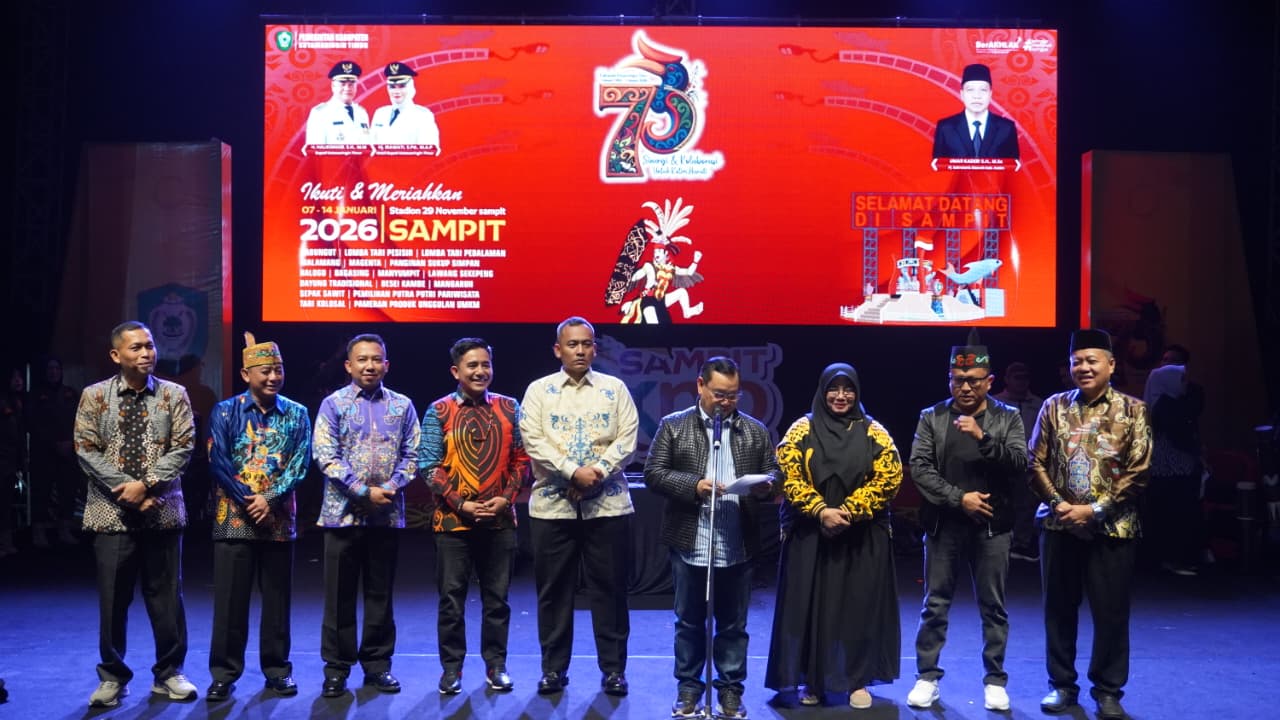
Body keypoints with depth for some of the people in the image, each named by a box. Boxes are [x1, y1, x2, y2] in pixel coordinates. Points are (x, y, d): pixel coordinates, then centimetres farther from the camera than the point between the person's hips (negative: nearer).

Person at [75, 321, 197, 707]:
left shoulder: (174, 394, 5)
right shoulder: (94, 396, 3)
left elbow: (183, 447, -2)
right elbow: (86, 451, -3)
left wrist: (146, 484, -14)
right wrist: (127, 490, -12)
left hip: (162, 510, 1)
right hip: (111, 511, 0)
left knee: (165, 594, 5)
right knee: (113, 596, 4)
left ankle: (168, 672, 17)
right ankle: (112, 676, 18)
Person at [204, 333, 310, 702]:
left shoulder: (297, 414, 6)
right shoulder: (225, 411, 2)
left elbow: (300, 464, -2)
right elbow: (218, 462, -6)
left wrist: (270, 499, -14)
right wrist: (248, 501, -13)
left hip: (279, 520, 2)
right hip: (234, 518, -1)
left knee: (277, 599, 8)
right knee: (230, 600, 1)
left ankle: (277, 670, 18)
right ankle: (224, 674, 10)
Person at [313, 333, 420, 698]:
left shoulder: (402, 405, 7)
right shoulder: (334, 403, 0)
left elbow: (412, 455, 4)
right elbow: (325, 456, -8)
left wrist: (391, 487, -13)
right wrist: (363, 492, -14)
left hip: (388, 514, 2)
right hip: (343, 513, -2)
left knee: (381, 593, 9)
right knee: (339, 595, 4)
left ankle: (378, 664, 19)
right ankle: (336, 668, 13)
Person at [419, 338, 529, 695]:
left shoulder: (508, 407, 6)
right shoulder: (439, 411, -1)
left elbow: (521, 459, 7)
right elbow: (430, 466, -4)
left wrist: (506, 498, -7)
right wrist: (461, 504, -12)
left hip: (500, 520, 2)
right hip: (453, 520, -2)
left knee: (497, 597, 8)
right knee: (451, 597, 5)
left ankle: (496, 664, 20)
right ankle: (451, 666, 16)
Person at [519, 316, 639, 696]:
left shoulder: (614, 388, 6)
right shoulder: (539, 390, 4)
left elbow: (627, 439, -2)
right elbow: (533, 441, -7)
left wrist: (599, 472, -16)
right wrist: (574, 472, -17)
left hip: (607, 504, 0)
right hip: (552, 504, 0)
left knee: (610, 588, 4)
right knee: (553, 589, 6)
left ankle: (613, 668, 14)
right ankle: (553, 668, 18)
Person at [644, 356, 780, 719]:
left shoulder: (756, 430, 8)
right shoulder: (673, 426, 2)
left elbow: (775, 473, 9)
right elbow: (653, 473, -3)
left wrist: (765, 484, -15)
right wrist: (693, 485, -16)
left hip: (738, 546, 1)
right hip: (690, 544, -1)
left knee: (733, 624, 10)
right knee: (689, 621, 10)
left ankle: (730, 689, 21)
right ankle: (688, 687, 22)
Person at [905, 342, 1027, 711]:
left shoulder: (1008, 417, 3)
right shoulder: (932, 417, 4)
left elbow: (1020, 466, -8)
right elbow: (919, 468, -3)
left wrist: (983, 437, -20)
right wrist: (958, 498, -12)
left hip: (991, 526, 0)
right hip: (943, 525, 0)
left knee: (993, 607, 6)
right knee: (935, 604, 6)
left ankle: (995, 680, 17)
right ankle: (927, 676, 16)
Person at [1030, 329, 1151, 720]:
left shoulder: (1132, 410, -2)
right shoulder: (1054, 406, 5)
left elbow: (1138, 471, -5)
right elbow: (1036, 463, 5)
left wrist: (1097, 509, -13)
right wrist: (1057, 503, -9)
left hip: (1112, 528, -2)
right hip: (1059, 525, 2)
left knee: (1111, 611, 3)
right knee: (1059, 608, 9)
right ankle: (1062, 684, 22)